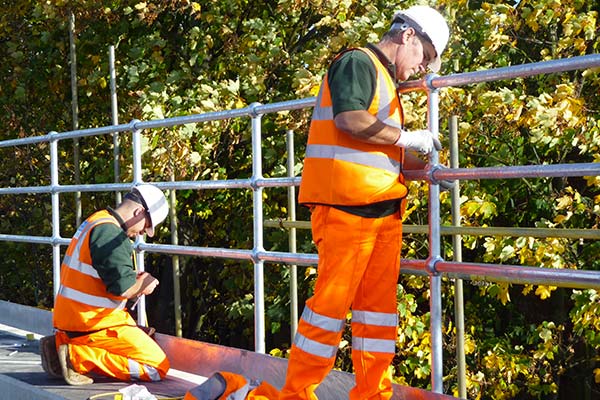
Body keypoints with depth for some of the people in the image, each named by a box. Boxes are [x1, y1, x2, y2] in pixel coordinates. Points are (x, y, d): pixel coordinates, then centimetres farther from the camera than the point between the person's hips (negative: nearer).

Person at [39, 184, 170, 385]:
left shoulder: (96, 221, 14)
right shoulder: (109, 232, -18)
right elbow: (123, 288, -24)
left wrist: (134, 279, 11)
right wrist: (142, 284, -3)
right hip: (92, 323, -10)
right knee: (158, 367, -8)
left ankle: (61, 344, 12)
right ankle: (78, 357, -15)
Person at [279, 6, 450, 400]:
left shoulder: (384, 80, 26)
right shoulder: (358, 62, -3)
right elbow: (349, 120, -20)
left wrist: (422, 166, 19)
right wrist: (406, 138, -11)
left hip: (383, 208, 10)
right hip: (347, 204, -10)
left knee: (379, 305, 8)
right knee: (333, 299, -7)